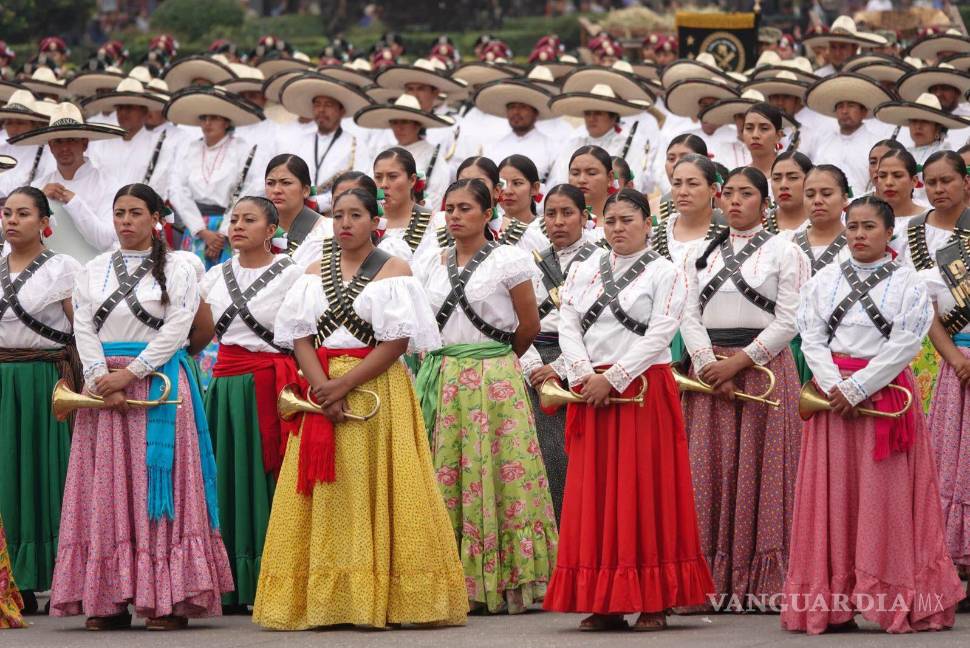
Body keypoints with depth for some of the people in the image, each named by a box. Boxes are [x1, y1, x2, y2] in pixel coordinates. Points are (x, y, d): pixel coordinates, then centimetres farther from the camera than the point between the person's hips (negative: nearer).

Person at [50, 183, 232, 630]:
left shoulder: (177, 271, 4)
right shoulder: (93, 272, 14)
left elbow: (176, 330, -6)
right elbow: (84, 330, 5)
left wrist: (129, 374, -14)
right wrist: (103, 381, -10)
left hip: (157, 383, -3)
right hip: (103, 386, 3)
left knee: (158, 488, -6)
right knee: (105, 491, -1)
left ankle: (168, 599, -7)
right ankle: (106, 601, 0)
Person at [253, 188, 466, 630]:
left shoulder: (393, 270, 2)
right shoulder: (315, 273, 13)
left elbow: (397, 340, -8)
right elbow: (300, 335, 4)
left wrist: (346, 384, -15)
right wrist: (323, 387, -13)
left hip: (377, 389, -4)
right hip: (322, 389, 4)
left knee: (375, 490, -6)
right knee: (327, 492, 0)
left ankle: (379, 599, -5)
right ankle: (324, 600, 0)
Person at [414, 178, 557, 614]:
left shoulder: (509, 260, -1)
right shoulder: (430, 266, 12)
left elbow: (529, 326, 4)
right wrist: (442, 363, 11)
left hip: (494, 378, -4)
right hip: (441, 381, 4)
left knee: (497, 476, -6)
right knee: (444, 478, 0)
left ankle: (504, 581, -2)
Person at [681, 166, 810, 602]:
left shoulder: (784, 252, 2)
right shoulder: (701, 255, 14)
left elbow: (788, 321, -6)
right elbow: (689, 316, 7)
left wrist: (738, 362, -12)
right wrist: (708, 364, -9)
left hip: (764, 367, -4)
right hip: (709, 370, 4)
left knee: (760, 468, -5)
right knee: (709, 468, -1)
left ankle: (764, 580, -4)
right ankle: (713, 577, 1)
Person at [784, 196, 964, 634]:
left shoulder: (908, 284, 0)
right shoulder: (824, 281, 10)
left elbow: (904, 345, -8)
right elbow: (811, 339, 4)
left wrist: (857, 389, -15)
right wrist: (835, 386, -12)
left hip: (885, 391, -3)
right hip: (832, 392, 3)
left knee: (884, 496, -3)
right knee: (833, 495, 0)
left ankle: (895, 599, 1)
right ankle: (833, 601, 2)